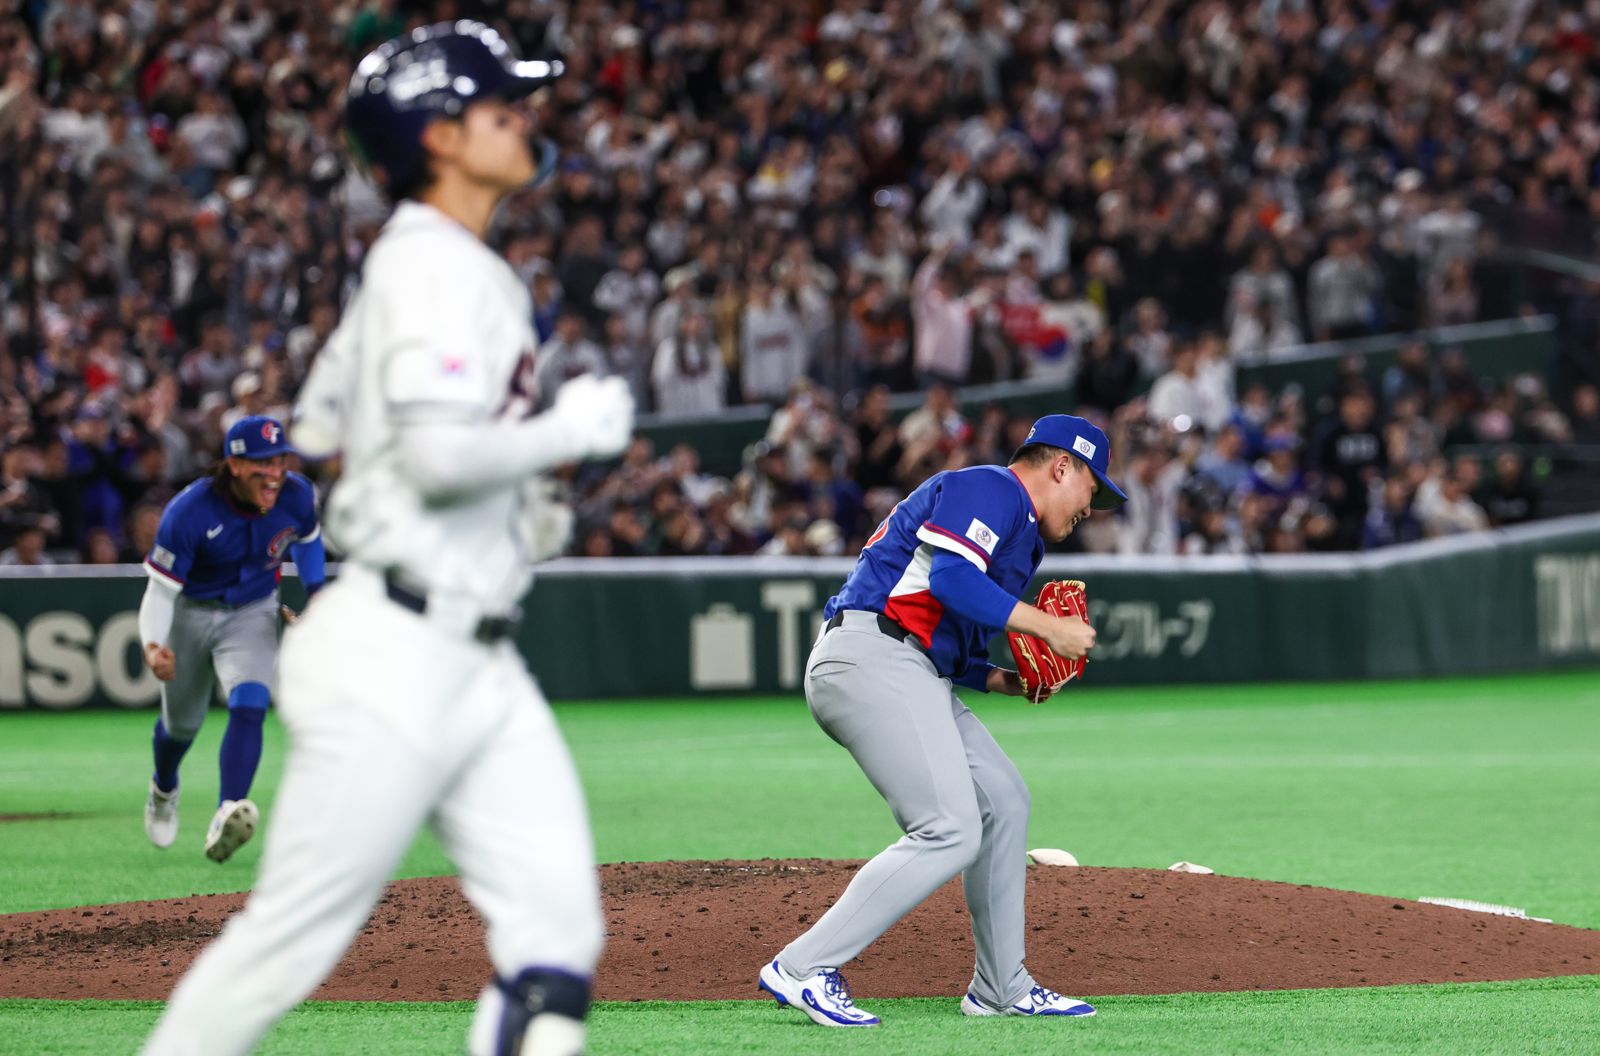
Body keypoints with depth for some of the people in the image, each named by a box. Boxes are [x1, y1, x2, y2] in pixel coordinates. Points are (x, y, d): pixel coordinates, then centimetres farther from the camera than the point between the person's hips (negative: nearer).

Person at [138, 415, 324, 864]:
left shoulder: (296, 496, -19)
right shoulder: (188, 513, -32)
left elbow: (307, 539, 8)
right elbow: (160, 590, -29)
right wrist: (153, 646, -46)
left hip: (252, 615, 1)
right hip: (191, 613, -1)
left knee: (249, 706, -25)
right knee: (182, 724, 16)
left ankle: (227, 816, -36)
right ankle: (164, 789, 50)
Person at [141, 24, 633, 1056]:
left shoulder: (413, 263, 17)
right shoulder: (437, 268, -12)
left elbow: (322, 424, 26)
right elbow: (440, 450, -26)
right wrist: (571, 430, -11)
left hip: (480, 663, 10)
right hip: (396, 655, -10)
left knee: (557, 942, -2)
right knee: (290, 938, -4)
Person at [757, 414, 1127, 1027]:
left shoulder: (1020, 535, 30)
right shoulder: (988, 488, -1)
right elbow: (950, 580, -18)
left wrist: (1007, 680, 12)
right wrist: (1048, 627, -12)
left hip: (909, 678, 11)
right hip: (872, 659, -11)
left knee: (1002, 799, 13)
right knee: (950, 832, -17)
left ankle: (1001, 989, 19)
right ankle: (804, 969, -18)